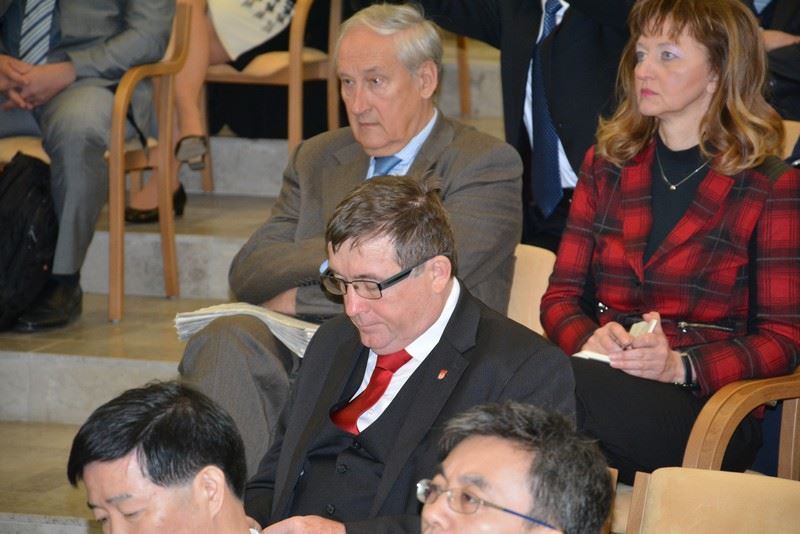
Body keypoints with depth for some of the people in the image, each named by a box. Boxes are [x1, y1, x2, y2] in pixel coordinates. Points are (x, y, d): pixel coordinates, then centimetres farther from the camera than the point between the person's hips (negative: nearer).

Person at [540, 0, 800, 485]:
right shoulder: (606, 164, 19)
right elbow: (562, 295, 16)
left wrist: (681, 366, -17)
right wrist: (589, 338, -9)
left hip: (706, 404, -4)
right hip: (606, 377, 4)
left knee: (574, 390, -37)